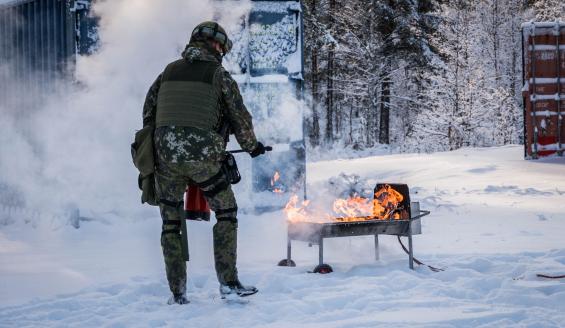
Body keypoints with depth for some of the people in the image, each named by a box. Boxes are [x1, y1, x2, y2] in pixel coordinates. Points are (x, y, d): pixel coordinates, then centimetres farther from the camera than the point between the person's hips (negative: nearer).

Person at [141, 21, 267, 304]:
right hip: (202, 156, -4)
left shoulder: (169, 71, 15)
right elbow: (240, 117, 7)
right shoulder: (219, 75, 4)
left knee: (171, 223, 11)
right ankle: (228, 283, 4)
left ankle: (177, 293, 10)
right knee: (226, 212, 10)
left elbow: (148, 113, 17)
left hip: (165, 154, 4)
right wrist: (251, 146, 23)